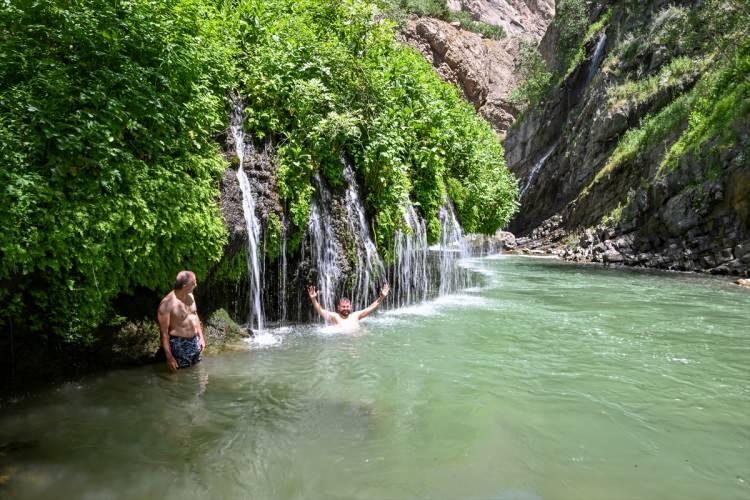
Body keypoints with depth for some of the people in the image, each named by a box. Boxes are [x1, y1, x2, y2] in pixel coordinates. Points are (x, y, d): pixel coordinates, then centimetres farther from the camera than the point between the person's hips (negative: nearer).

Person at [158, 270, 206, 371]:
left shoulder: (190, 296, 1)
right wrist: (169, 357, -18)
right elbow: (164, 332, -18)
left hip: (195, 341, 7)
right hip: (180, 345, -7)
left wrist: (201, 337, 17)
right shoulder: (167, 303, -22)